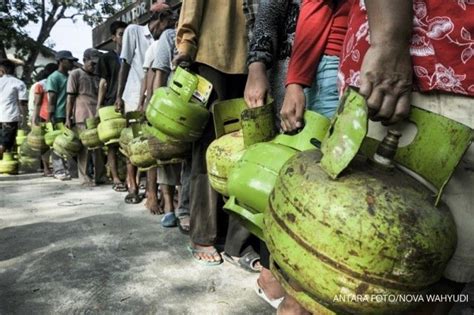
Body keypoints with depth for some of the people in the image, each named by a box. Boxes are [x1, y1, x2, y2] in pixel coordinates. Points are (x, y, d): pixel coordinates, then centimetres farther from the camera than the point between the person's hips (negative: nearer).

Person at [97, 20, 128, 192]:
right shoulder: (107, 58, 11)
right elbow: (103, 82, 7)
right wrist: (99, 106, -1)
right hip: (111, 103, -2)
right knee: (112, 141, -1)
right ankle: (115, 178, 2)